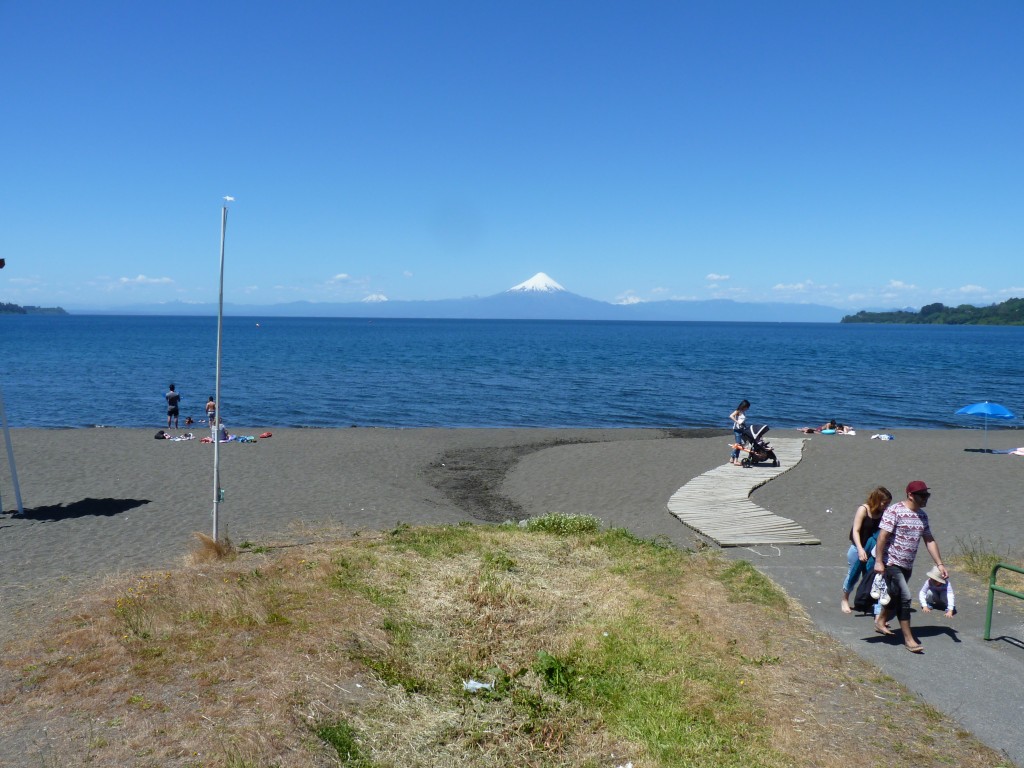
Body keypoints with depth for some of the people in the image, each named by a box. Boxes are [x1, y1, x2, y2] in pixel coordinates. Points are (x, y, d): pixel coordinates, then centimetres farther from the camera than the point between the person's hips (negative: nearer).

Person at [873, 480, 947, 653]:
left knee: (896, 596, 18)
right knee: (905, 598, -10)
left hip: (907, 566, 8)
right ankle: (909, 639, -4)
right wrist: (879, 561, -22)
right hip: (892, 563, -8)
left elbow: (929, 540, 13)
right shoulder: (894, 511, -16)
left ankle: (880, 621, 40)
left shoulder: (922, 515, 8)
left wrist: (939, 564, 7)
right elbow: (882, 536, -18)